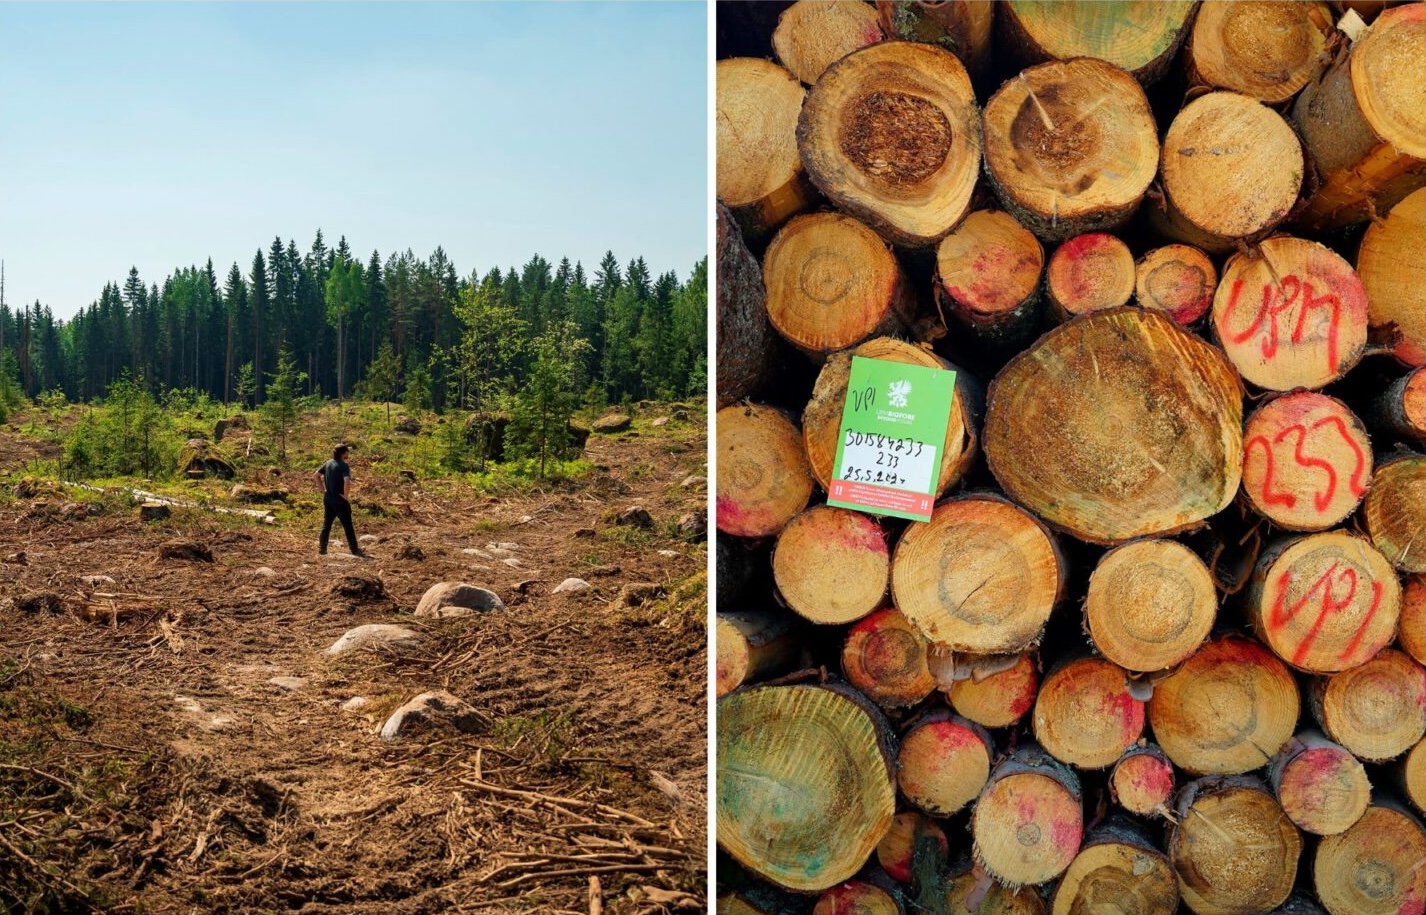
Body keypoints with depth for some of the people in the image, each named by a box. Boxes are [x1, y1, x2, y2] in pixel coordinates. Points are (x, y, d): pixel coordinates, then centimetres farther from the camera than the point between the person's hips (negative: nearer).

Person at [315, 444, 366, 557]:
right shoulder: (344, 466, -18)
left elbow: (317, 475, 13)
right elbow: (347, 481, -33)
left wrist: (323, 489, 13)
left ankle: (322, 549, 15)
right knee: (348, 526, 3)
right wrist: (346, 495, -20)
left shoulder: (328, 463, 6)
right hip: (340, 501, -7)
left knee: (326, 524, 14)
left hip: (328, 499, 7)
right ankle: (355, 550, 10)